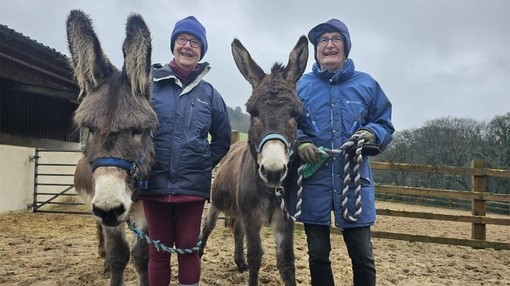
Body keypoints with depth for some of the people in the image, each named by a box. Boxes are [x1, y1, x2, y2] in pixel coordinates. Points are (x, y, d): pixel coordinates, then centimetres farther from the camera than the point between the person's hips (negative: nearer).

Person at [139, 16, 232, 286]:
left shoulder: (209, 94, 5)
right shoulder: (150, 82, 0)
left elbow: (223, 139, 13)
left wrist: (204, 163, 3)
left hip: (192, 184, 1)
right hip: (154, 182, 0)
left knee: (189, 249, 9)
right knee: (158, 251, 12)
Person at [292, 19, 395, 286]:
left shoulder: (367, 84, 6)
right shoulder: (300, 85, 5)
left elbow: (385, 125, 10)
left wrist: (371, 134, -13)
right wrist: (300, 143, -13)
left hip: (354, 180, 0)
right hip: (314, 180, 0)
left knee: (362, 256, 6)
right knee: (317, 254, 11)